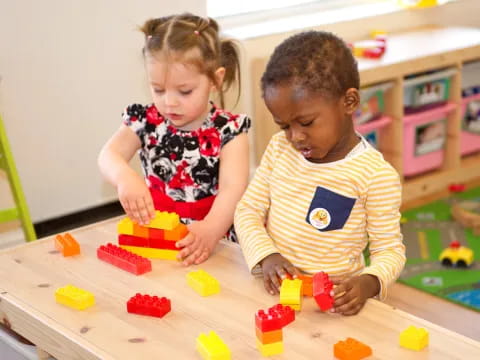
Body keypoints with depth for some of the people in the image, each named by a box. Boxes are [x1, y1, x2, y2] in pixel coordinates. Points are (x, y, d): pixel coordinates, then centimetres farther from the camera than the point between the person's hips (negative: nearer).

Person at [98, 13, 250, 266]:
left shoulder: (228, 130, -7)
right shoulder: (145, 121, 1)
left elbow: (233, 187, -18)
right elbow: (109, 156, -12)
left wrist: (210, 230, -37)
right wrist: (125, 178, -35)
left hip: (215, 240, -2)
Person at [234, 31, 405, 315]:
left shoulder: (376, 175, -12)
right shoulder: (280, 148, 5)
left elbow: (390, 250, -5)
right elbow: (248, 209, 7)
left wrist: (368, 283, -26)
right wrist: (267, 256, -12)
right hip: (275, 289, 2)